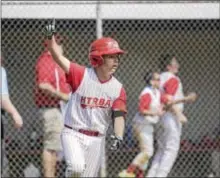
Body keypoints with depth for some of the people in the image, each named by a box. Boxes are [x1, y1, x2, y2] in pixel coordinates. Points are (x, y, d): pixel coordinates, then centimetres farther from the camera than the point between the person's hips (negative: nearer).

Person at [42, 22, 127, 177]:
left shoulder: (118, 88, 0)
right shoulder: (81, 75, -8)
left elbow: (119, 115, -6)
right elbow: (59, 58, -17)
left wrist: (118, 137, -24)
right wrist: (51, 37, -35)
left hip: (96, 140, 4)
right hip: (73, 134, -4)